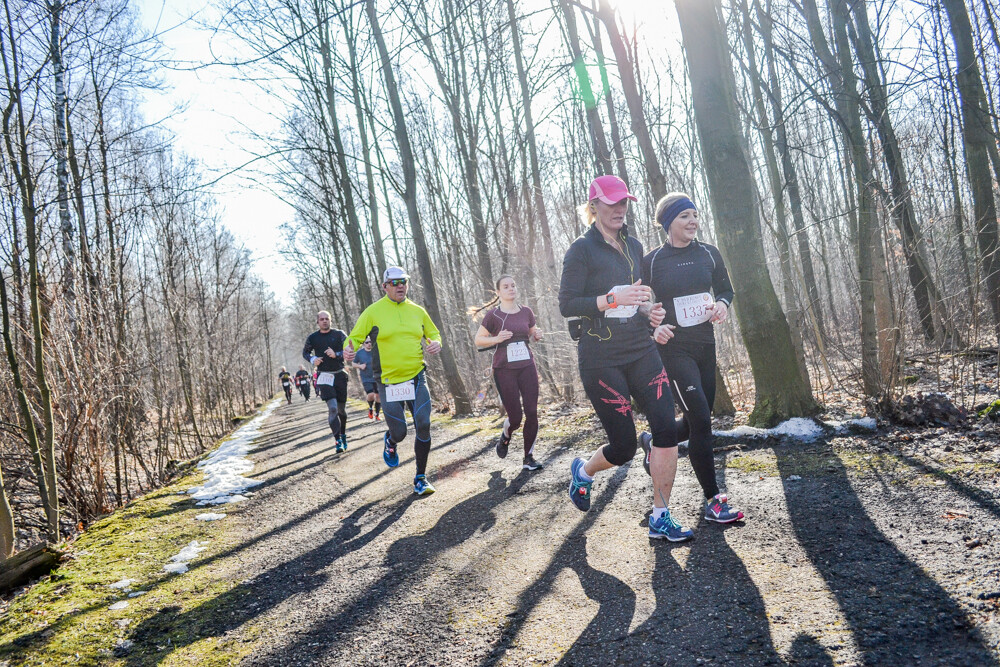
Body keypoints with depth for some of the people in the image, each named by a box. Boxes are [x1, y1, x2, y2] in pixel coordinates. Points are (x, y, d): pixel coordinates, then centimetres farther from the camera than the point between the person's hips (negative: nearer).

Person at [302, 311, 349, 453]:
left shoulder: (339, 334, 2)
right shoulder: (313, 338, 5)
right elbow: (305, 352, 19)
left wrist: (336, 354, -21)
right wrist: (312, 360, -2)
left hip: (340, 375, 1)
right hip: (324, 376, -1)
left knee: (341, 409, 9)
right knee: (332, 408, -16)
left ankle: (343, 434, 33)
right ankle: (338, 441, -14)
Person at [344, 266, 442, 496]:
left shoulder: (417, 311, 8)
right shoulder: (373, 312, -3)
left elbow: (433, 333, 21)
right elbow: (355, 337, -2)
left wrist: (436, 344, -2)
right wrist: (348, 351, -25)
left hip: (416, 378, 3)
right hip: (388, 382, -2)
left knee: (423, 426, -8)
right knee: (399, 432, 0)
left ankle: (420, 479, 8)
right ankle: (391, 442, 41)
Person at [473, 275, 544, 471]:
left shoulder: (526, 312, 8)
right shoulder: (493, 315, -3)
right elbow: (478, 340, 0)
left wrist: (537, 335, -2)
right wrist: (497, 339, -17)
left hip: (527, 367, 4)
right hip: (504, 369, -3)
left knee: (532, 413, -3)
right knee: (515, 416, -4)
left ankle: (528, 457, 10)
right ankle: (505, 437, 31)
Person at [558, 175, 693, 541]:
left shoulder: (633, 246, 15)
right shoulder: (582, 250, -5)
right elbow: (566, 305, -12)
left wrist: (649, 311, 5)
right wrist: (612, 298, -24)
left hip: (640, 352, 6)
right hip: (601, 359, -6)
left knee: (666, 428, -8)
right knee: (623, 448, -2)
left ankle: (660, 518, 5)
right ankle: (583, 470, 32)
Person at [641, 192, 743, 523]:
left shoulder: (709, 254, 4)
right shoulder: (652, 261, -7)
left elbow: (725, 288, 15)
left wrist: (722, 303, -7)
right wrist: (655, 328, -21)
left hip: (705, 345, 6)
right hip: (674, 349, -5)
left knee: (699, 421, 12)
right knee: (700, 418, -14)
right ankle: (713, 500, -4)